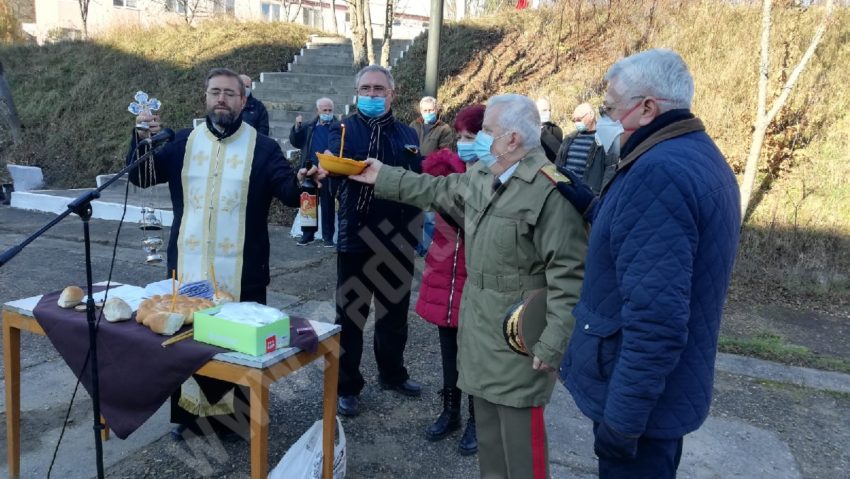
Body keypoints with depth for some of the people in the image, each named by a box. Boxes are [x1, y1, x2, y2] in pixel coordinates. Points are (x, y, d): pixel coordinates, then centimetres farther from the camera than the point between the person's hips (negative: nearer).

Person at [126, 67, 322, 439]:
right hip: (188, 266, 3)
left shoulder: (262, 148, -1)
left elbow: (288, 192, -11)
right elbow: (140, 178, 3)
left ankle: (237, 418, 22)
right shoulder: (183, 142, 8)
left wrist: (302, 181, -34)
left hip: (240, 272, -3)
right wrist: (141, 139, -15)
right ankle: (189, 412, 32)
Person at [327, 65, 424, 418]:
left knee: (395, 311, 17)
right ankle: (347, 386, 20)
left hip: (399, 239, 4)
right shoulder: (345, 129, -1)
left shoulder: (407, 134, 10)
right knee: (351, 314, 6)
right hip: (357, 238, -3)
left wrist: (417, 227, 1)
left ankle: (392, 373, 36)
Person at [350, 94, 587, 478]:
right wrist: (382, 177, 27)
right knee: (487, 423, 20)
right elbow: (436, 190, 24)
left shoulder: (550, 190, -21)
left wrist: (554, 341, -22)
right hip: (480, 323, 8)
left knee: (519, 429, 1)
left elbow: (569, 274, -21)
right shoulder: (480, 175, 6)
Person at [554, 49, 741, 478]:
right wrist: (592, 207, 11)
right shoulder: (699, 155, 7)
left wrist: (622, 419, -24)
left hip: (642, 398, -10)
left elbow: (656, 319, -31)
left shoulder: (658, 173, -26)